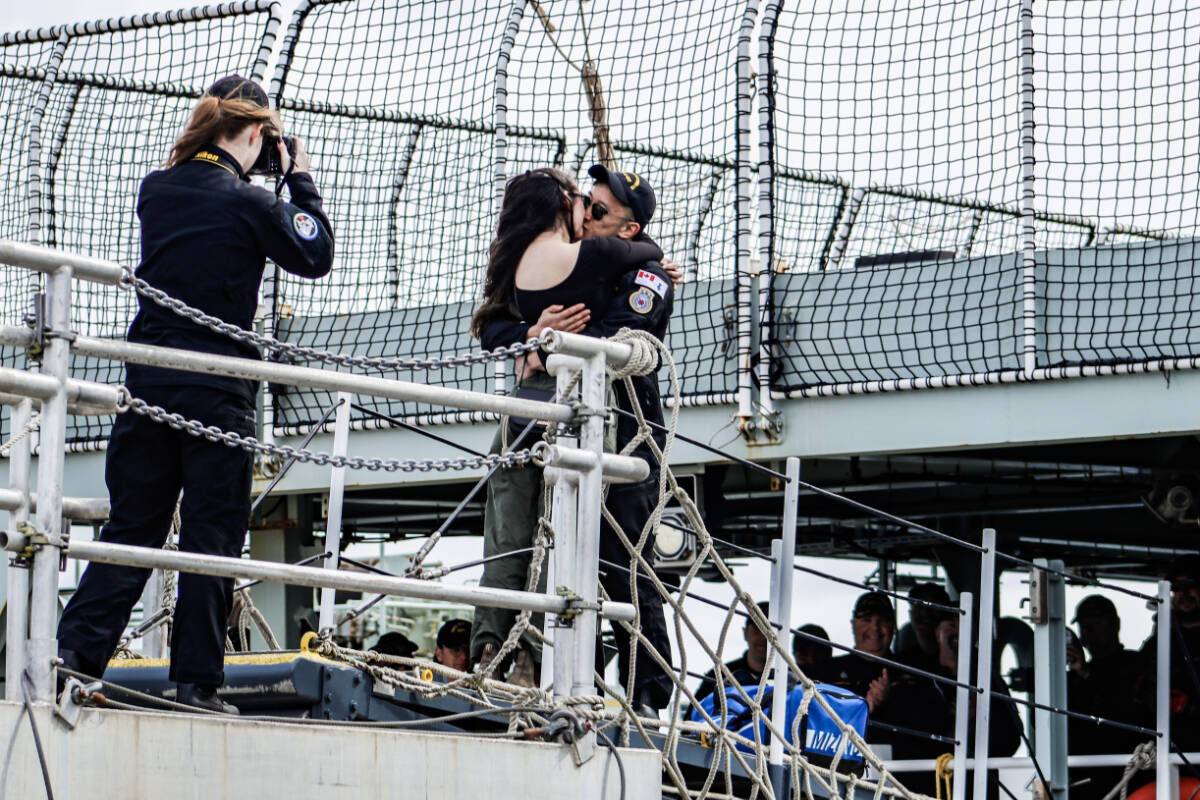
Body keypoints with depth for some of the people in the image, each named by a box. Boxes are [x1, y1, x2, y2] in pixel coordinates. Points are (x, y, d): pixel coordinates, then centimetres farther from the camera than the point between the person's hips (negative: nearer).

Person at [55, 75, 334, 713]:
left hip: (148, 380, 5)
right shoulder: (248, 203, -9)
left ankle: (77, 648, -3)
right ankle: (196, 680, 1)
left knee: (132, 524, 10)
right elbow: (315, 257, 5)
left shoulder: (155, 190, 6)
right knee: (211, 533, 2)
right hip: (218, 390, -5)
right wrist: (300, 179, 11)